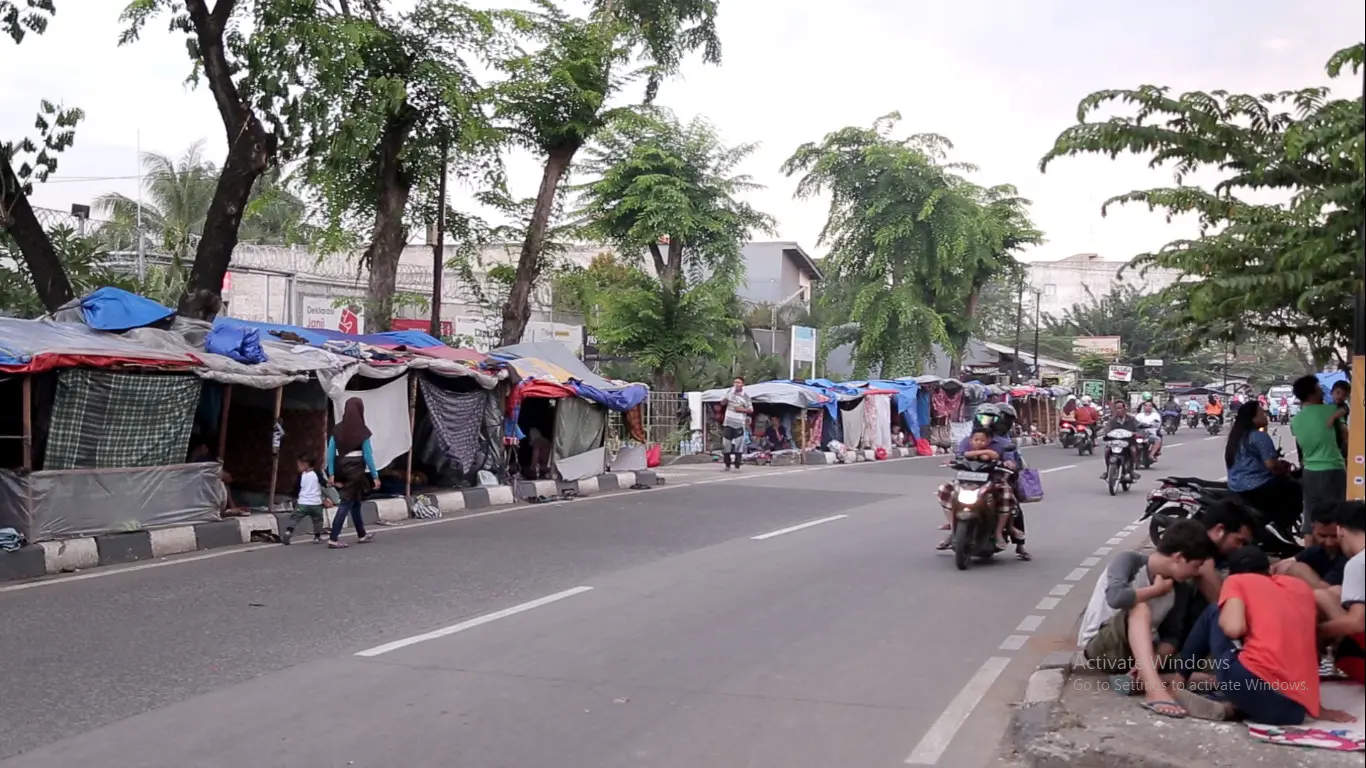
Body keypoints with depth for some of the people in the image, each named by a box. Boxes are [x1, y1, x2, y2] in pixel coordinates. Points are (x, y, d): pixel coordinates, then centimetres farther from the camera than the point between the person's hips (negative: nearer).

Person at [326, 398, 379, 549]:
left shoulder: (337, 429, 2)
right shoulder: (361, 431, -11)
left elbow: (330, 453, 1)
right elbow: (368, 455, -10)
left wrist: (332, 474, 6)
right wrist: (375, 476, -4)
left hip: (342, 468, 6)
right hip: (356, 469, -6)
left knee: (355, 502, 19)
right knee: (346, 503, -2)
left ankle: (362, 535, 32)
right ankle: (333, 539, -7)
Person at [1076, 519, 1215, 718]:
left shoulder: (1178, 589, -1)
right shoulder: (1129, 560, -18)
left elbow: (1172, 636, -4)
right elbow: (1115, 597, -36)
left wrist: (1154, 660, -24)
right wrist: (1155, 590, -20)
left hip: (1140, 648, 6)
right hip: (1099, 646, -6)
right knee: (1140, 609, -36)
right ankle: (1155, 690, -48)